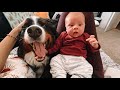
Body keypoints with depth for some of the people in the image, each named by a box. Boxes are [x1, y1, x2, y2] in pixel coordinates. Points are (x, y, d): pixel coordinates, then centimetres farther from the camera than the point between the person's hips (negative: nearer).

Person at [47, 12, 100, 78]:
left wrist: (95, 45, -15)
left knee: (87, 70, -24)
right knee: (54, 61, -19)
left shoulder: (85, 36, 9)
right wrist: (47, 51, -1)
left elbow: (93, 50, 10)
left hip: (79, 60, -1)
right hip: (62, 57, 2)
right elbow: (56, 46, 12)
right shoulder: (63, 35, 9)